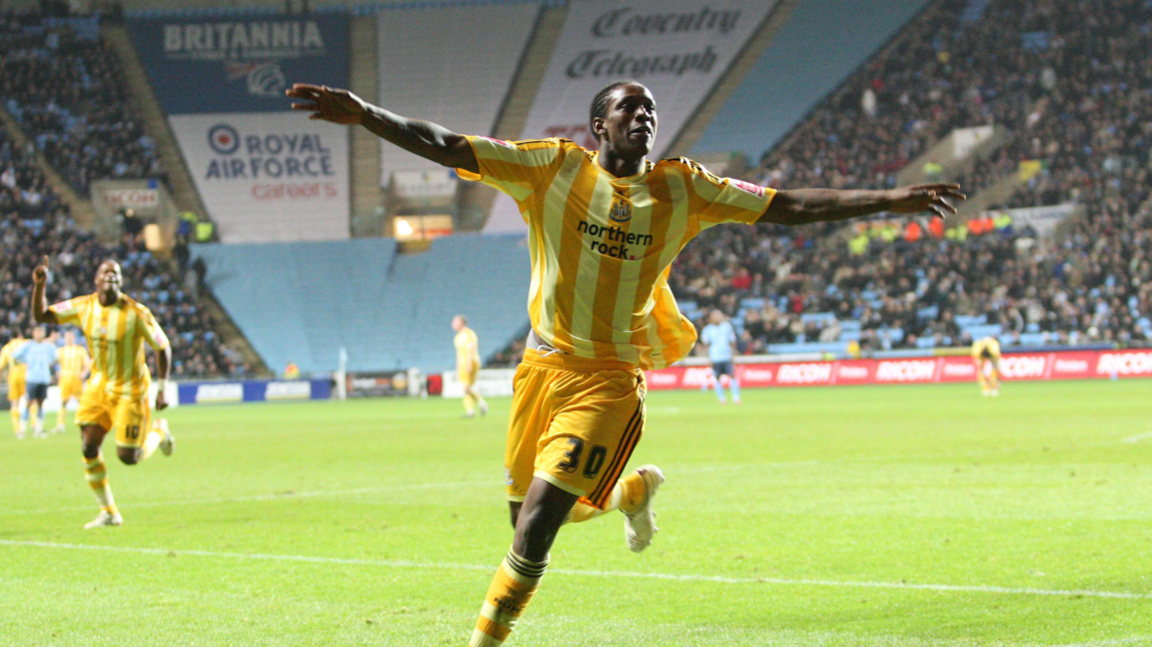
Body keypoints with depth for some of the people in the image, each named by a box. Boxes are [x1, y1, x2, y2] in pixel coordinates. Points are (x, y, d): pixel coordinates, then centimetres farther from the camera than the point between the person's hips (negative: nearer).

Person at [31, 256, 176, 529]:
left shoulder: (136, 313, -18)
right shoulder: (83, 307, -6)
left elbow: (162, 347, -10)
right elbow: (41, 315, -3)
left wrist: (162, 390, -12)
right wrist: (39, 286, -21)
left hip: (129, 389, -4)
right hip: (99, 385, 4)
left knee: (128, 457, -4)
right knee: (88, 447, -7)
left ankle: (158, 431, 30)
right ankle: (109, 512, 7)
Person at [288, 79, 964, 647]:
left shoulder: (681, 188, 2)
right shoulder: (553, 167, -2)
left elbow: (786, 206, 4)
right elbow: (446, 146, -8)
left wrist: (892, 199, -1)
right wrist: (362, 113, -20)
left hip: (611, 379, -2)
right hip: (543, 363, 2)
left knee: (537, 523, -12)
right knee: (526, 510, 12)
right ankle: (632, 491, 41)